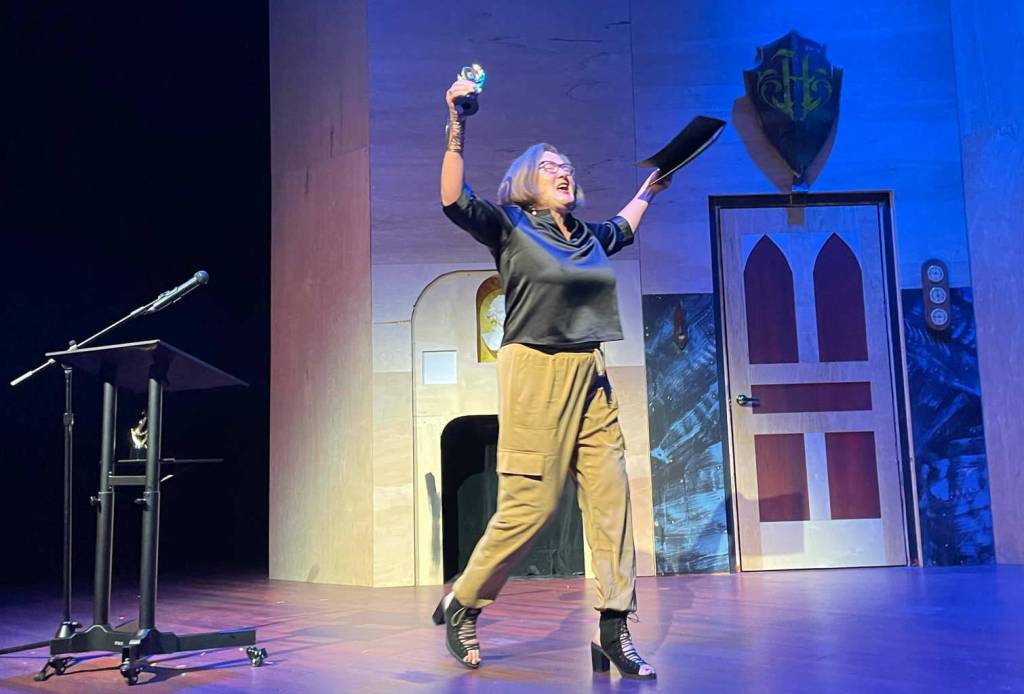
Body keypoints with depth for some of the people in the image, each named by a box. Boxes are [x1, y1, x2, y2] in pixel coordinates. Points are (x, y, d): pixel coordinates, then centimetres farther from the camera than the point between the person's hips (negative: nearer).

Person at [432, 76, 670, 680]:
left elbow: (622, 229, 41)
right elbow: (455, 201, -18)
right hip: (536, 374, -6)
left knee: (611, 498, -1)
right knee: (531, 504, -7)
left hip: (592, 378, 6)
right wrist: (458, 127, -26)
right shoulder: (509, 227, 0)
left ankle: (615, 631, 6)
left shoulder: (588, 237, 17)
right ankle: (461, 606, 14)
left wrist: (650, 190, 44)